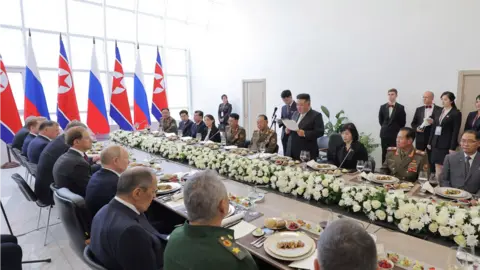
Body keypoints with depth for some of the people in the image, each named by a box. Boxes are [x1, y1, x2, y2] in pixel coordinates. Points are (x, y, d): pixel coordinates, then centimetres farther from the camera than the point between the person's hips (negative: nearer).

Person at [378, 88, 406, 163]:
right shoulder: (383, 107, 6)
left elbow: (402, 121, 1)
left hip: (395, 134, -2)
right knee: (384, 153, 6)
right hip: (385, 134, 2)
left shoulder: (400, 107, -1)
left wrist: (397, 129, 2)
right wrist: (385, 127, 8)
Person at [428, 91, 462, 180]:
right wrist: (430, 142, 11)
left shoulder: (456, 113, -6)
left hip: (446, 145, -5)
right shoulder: (439, 112, 11)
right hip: (436, 144, 5)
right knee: (437, 168, 9)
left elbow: (456, 132, -10)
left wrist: (452, 148, -14)